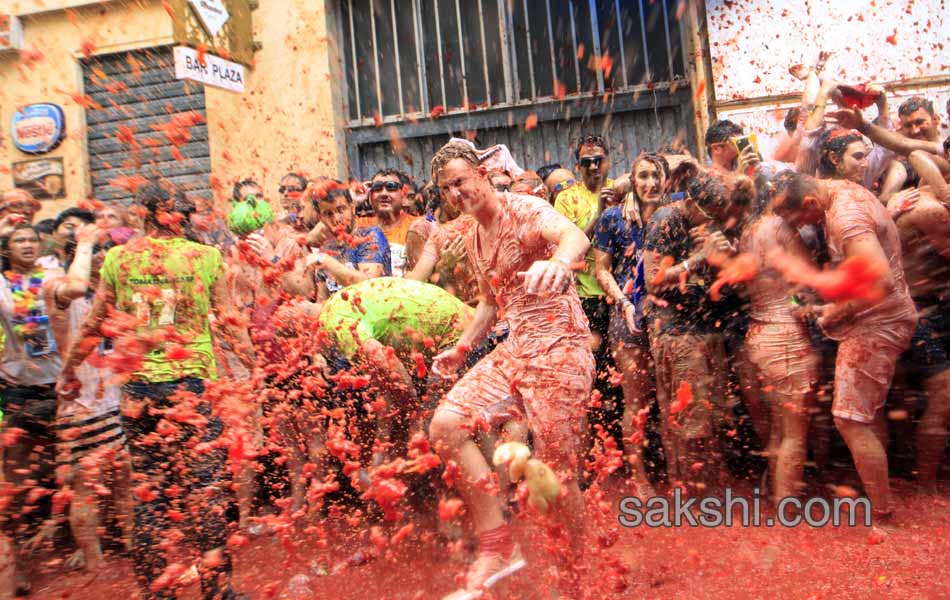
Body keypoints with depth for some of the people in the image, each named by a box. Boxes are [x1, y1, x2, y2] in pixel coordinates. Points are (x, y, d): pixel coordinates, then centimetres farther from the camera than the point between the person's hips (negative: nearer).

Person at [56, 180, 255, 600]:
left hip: (139, 385, 3)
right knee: (205, 487, 3)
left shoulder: (118, 258, 4)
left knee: (149, 492, 12)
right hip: (193, 381, -2)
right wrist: (257, 367, 8)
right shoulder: (206, 256, -1)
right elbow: (229, 322, 0)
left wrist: (67, 372, 24)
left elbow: (93, 324, 11)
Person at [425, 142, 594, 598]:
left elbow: (575, 236, -32)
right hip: (513, 348, 8)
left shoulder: (524, 210, -9)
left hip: (557, 346, -8)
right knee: (445, 423, -9)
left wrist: (558, 261, -55)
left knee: (558, 473, -5)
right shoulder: (473, 239, 16)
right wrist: (462, 347, 22)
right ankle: (497, 544, 0)